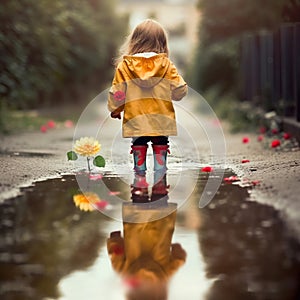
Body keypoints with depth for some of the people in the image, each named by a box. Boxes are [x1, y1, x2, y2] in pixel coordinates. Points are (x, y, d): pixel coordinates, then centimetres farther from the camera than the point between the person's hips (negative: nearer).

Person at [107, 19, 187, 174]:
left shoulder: (125, 65, -4)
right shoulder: (166, 65, -4)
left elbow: (117, 93, 0)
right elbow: (179, 91, -4)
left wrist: (114, 109, 17)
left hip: (135, 120, 0)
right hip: (161, 120, 0)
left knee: (139, 148, 11)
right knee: (160, 148, 10)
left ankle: (140, 178, 12)